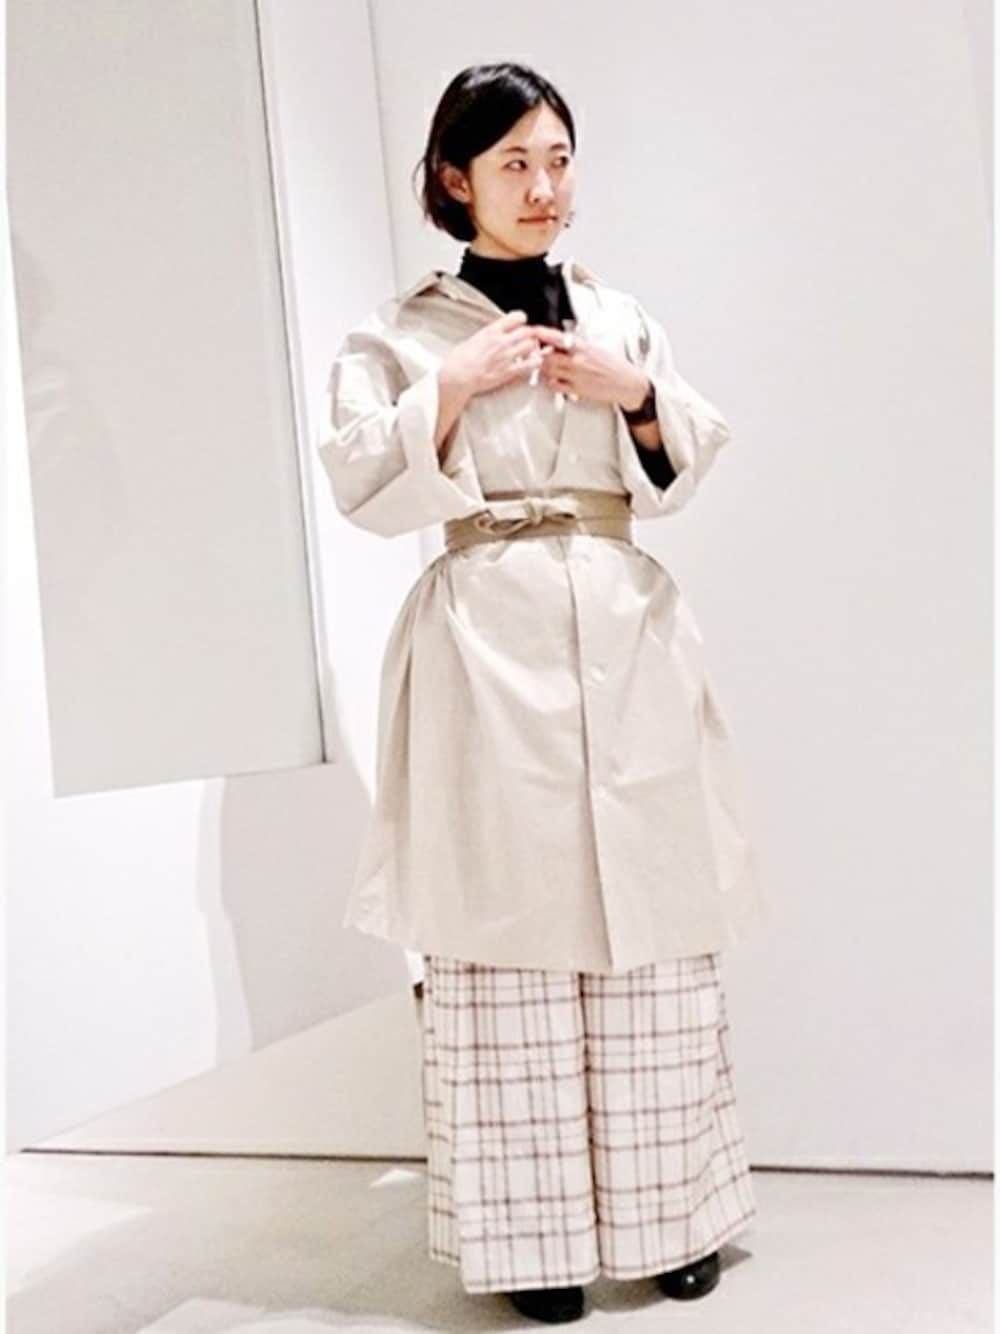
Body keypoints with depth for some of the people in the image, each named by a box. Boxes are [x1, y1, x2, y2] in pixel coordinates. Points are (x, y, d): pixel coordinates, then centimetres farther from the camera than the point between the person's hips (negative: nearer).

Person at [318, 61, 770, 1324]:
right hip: (489, 641, -3)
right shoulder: (400, 330, 7)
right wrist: (455, 384, -10)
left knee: (654, 932, 3)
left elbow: (687, 467, 15)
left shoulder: (618, 313, 17)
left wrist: (637, 395, -3)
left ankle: (667, 1212, 17)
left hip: (627, 631, 3)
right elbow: (360, 486, -2)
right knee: (509, 939, -3)